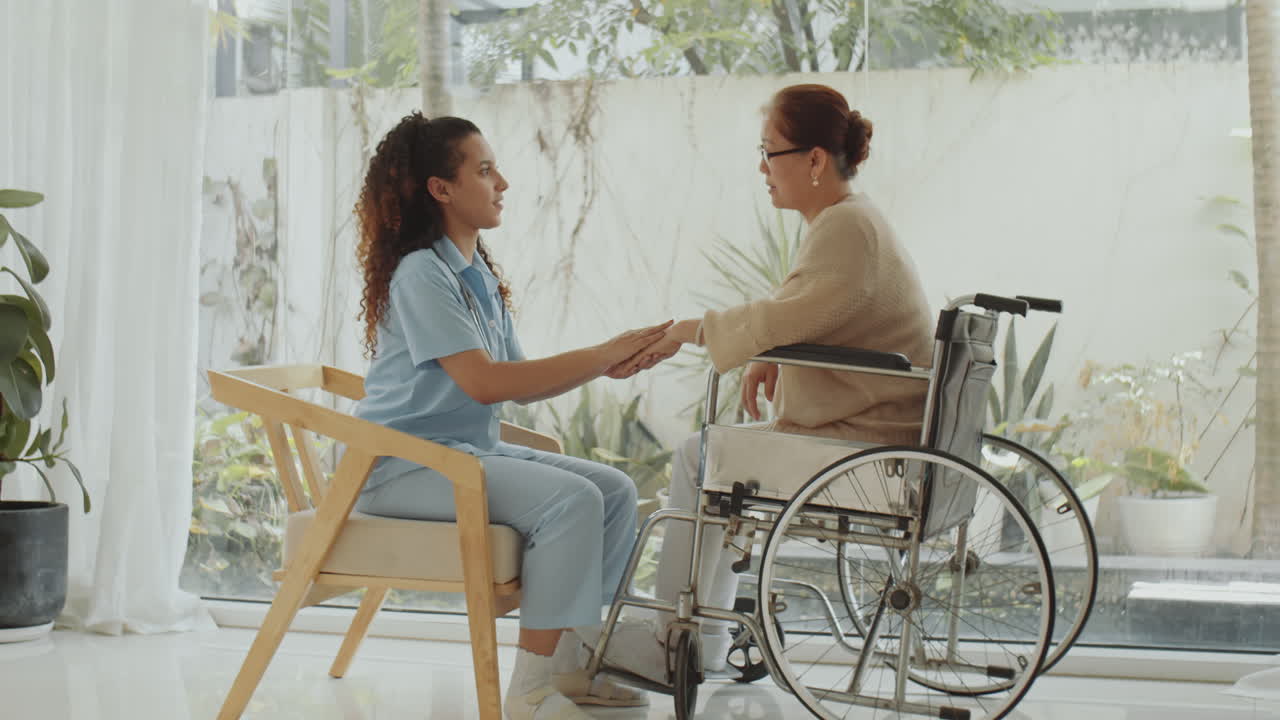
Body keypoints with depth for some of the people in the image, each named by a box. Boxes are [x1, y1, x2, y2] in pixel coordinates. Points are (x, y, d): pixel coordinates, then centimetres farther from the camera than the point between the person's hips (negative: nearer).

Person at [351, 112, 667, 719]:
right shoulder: (421, 272, -14)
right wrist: (601, 355, -21)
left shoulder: (480, 274, 14)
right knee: (572, 500, -25)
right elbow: (484, 382, -24)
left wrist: (604, 366, -5)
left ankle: (566, 660, 5)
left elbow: (521, 384, 12)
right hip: (407, 462, -9)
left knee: (615, 490, 0)